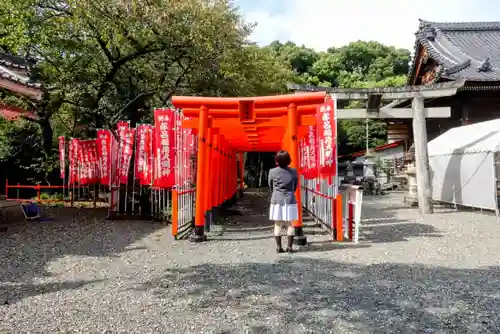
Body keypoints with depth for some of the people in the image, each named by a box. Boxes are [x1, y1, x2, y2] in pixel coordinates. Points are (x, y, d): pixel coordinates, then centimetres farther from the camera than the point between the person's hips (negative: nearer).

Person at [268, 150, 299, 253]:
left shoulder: (272, 172, -3)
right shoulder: (293, 171, -2)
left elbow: (270, 187, 7)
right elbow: (295, 186, 8)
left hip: (277, 200, 0)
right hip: (290, 200, 0)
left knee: (278, 225, 6)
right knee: (289, 224, 7)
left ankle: (279, 247, 8)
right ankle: (289, 246, 7)